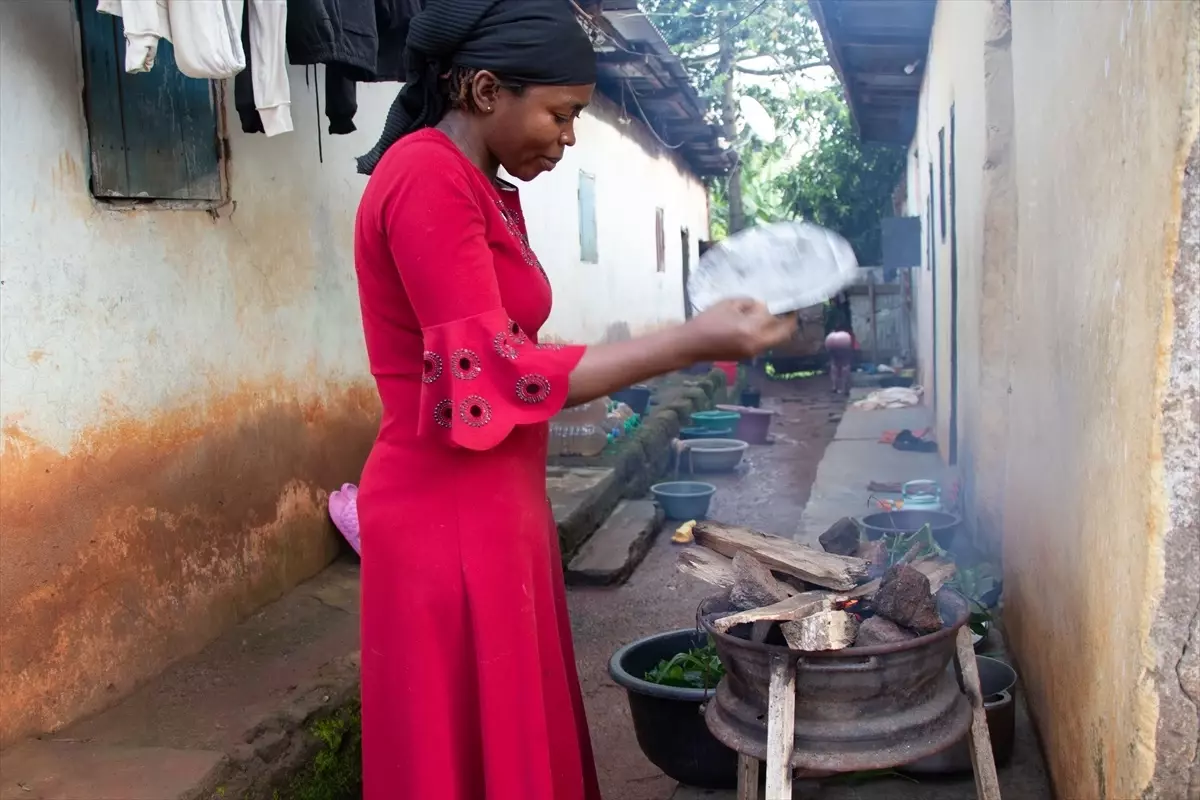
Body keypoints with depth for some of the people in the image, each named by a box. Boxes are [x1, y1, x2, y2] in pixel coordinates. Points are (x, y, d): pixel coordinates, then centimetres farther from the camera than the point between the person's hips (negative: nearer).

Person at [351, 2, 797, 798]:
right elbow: (491, 376, -21)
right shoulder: (427, 177, -16)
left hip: (496, 508, 9)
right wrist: (690, 341, -18)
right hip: (450, 520, -9)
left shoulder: (488, 192, 13)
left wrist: (685, 345, 9)